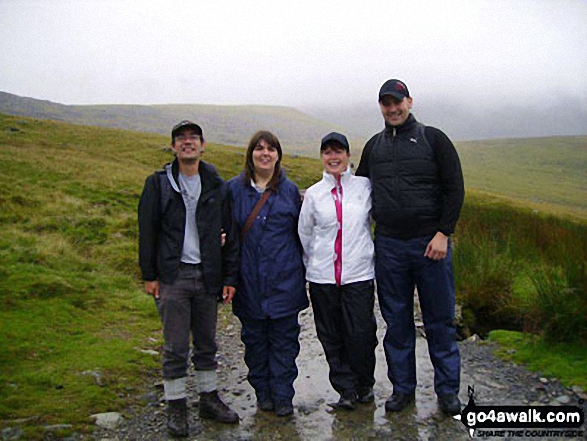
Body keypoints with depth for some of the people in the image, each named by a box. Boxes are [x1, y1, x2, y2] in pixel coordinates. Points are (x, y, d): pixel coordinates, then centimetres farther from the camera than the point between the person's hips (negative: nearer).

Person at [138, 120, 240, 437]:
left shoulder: (217, 186, 7)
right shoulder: (158, 184, 2)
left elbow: (229, 234, 6)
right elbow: (147, 231, 2)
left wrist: (230, 277, 2)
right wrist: (149, 275, -3)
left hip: (207, 276, 2)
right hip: (173, 276, -2)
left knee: (207, 344, 13)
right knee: (176, 347, 3)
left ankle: (209, 400, 28)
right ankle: (175, 407, 18)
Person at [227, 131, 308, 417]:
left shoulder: (290, 190, 6)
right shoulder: (234, 188, 4)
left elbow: (300, 232, 10)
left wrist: (301, 271, 6)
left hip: (284, 278, 0)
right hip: (249, 279, 1)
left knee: (284, 337, 5)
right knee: (254, 337, 11)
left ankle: (282, 396, 19)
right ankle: (263, 392, 27)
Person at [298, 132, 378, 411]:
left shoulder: (365, 186, 3)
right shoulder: (313, 194, 6)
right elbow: (304, 234, 14)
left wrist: (375, 254, 10)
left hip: (359, 273, -1)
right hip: (322, 277, 2)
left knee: (361, 334, -1)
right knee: (331, 336, 7)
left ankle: (364, 385, 25)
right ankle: (346, 389, 23)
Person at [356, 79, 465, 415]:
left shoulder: (433, 139, 1)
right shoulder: (373, 146, 12)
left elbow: (455, 189, -3)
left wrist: (443, 233, -11)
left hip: (431, 244, -3)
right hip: (388, 247, 3)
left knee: (440, 321, 6)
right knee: (397, 321, 11)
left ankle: (448, 390, 22)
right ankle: (403, 387, 25)